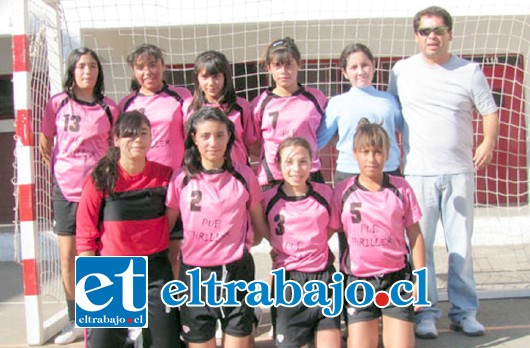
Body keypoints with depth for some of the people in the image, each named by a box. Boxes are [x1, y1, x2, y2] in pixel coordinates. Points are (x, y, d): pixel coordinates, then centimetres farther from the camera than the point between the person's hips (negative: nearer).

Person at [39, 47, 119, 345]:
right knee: (68, 257, 7)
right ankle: (75, 321, 22)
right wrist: (61, 170, 4)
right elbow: (45, 144, 10)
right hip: (65, 189, 1)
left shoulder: (108, 108, 1)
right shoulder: (58, 103, 2)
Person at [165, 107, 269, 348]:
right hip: (195, 274, 0)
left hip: (236, 272, 0)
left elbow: (260, 227, 9)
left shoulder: (244, 175, -1)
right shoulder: (181, 179, -2)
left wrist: (242, 245, 3)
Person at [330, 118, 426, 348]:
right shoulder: (343, 191, -1)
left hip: (396, 277, 0)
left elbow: (415, 236, 5)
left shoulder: (401, 188, 0)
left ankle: (391, 324, 22)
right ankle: (369, 327, 23)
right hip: (358, 279, 0)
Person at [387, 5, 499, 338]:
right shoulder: (402, 70, 6)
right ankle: (425, 313, 12)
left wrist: (489, 142, -11)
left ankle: (464, 312, 18)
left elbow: (490, 111, 6)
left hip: (460, 172, 0)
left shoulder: (470, 71, 5)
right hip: (418, 173, 0)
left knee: (461, 244, 5)